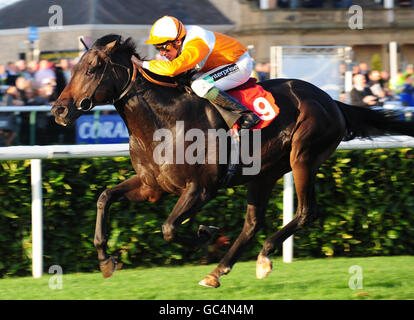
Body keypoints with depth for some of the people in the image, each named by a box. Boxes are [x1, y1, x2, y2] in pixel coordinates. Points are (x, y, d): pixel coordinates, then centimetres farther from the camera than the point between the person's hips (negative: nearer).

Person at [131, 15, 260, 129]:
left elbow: (173, 68, -46)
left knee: (201, 85, -28)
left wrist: (142, 64, -38)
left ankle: (246, 115, -25)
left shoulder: (195, 46, -34)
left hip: (240, 64, -10)